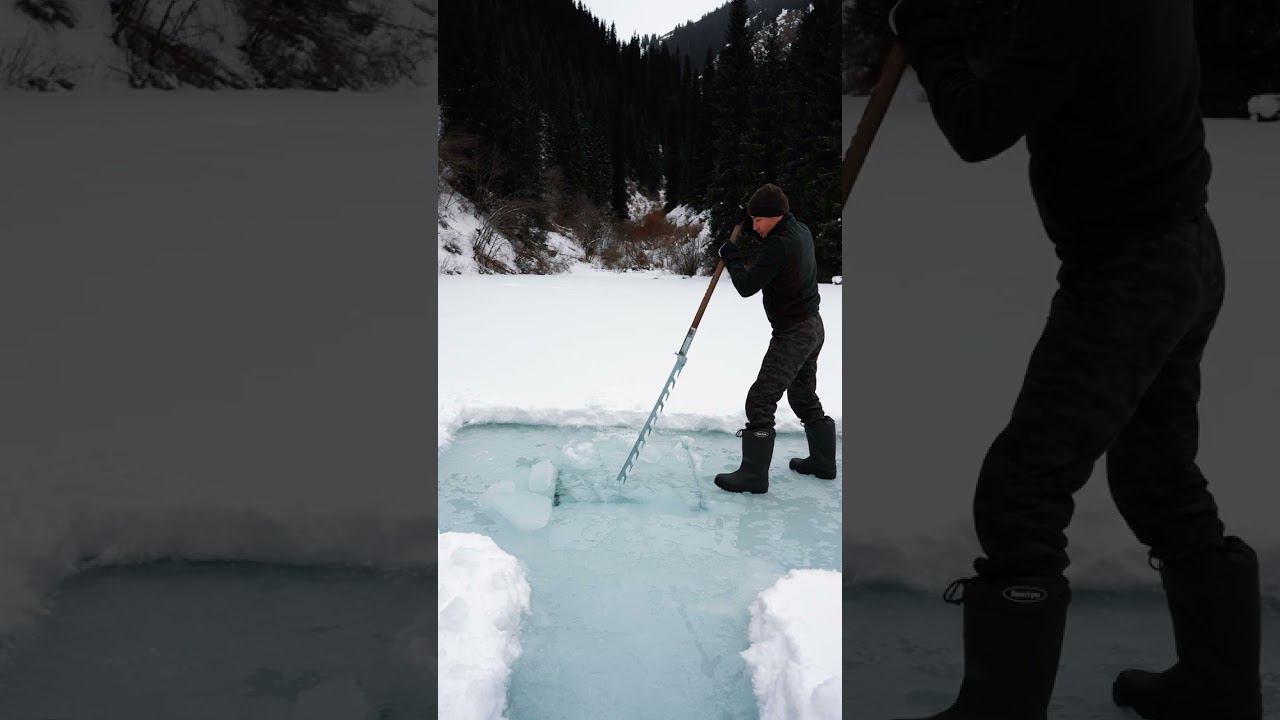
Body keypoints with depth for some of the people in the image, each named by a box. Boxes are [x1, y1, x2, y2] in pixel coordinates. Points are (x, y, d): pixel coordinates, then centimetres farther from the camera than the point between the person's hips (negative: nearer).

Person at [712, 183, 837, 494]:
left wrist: (730, 256, -5)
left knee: (761, 400, -9)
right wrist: (749, 221, 10)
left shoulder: (780, 245, -23)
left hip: (792, 334, -10)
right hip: (812, 328, 10)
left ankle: (754, 474, -7)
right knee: (805, 397, 22)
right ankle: (823, 461, 33)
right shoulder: (801, 230, 6)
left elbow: (747, 286, -21)